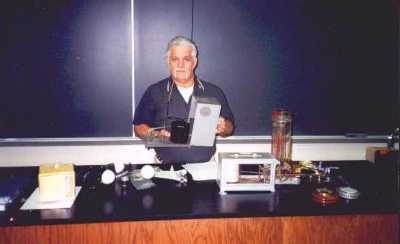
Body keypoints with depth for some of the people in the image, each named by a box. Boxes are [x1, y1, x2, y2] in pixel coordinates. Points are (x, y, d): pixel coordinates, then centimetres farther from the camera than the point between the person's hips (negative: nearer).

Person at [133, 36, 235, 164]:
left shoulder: (214, 92, 11)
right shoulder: (154, 92, 9)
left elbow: (230, 127, 12)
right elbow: (139, 126, 8)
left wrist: (223, 128, -10)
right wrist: (155, 134, -12)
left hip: (206, 164, 2)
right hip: (167, 166, -1)